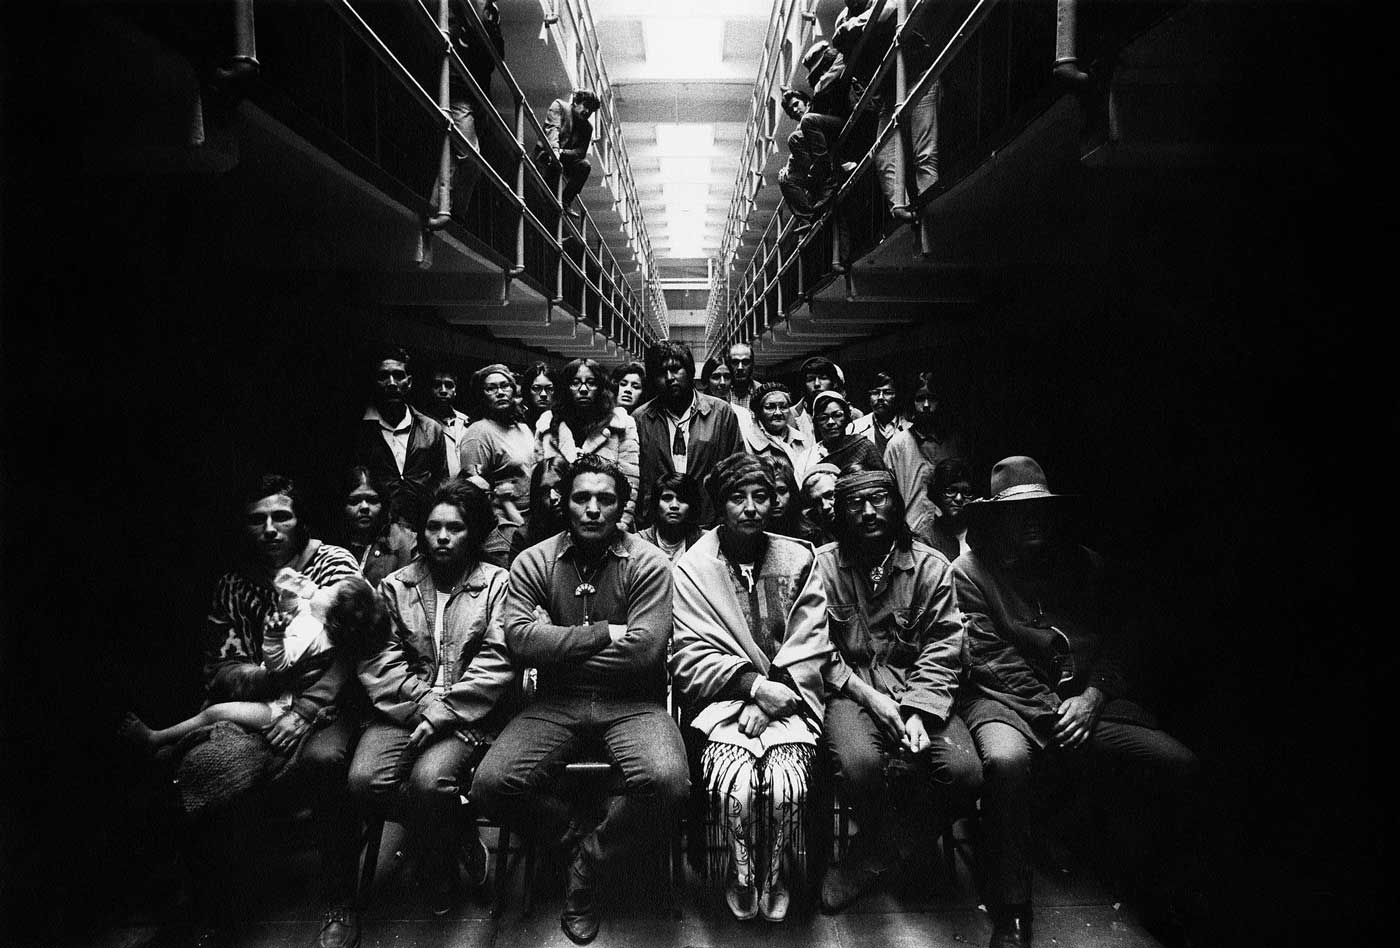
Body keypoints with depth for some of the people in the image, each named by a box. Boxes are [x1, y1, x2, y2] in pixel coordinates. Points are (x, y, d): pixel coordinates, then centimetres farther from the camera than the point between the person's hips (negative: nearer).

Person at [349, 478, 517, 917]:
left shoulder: (496, 583, 3)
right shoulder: (395, 587, 13)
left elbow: (496, 664, -7)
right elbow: (379, 662, 2)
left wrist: (445, 711, -17)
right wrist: (423, 701, -12)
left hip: (469, 715, -3)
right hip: (403, 710, 4)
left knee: (429, 780, -29)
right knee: (365, 779, -23)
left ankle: (442, 872, 3)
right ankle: (457, 835, 2)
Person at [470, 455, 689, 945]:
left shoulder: (648, 564, -3)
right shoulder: (533, 562, 3)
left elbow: (643, 649, -15)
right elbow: (520, 641, -12)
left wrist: (559, 643, -9)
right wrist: (603, 633, -14)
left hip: (632, 702, -1)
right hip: (556, 704, 2)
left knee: (666, 780, -30)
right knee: (490, 785, -21)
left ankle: (589, 860, 0)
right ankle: (572, 832, 9)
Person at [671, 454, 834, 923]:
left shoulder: (798, 560, 9)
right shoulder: (691, 567, 3)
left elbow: (811, 647, 2)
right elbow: (690, 656, -4)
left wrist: (774, 695, -12)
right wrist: (754, 684, -16)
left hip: (787, 698, 1)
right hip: (723, 698, -1)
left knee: (786, 785, -26)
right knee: (737, 784, -28)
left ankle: (772, 871, 6)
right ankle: (741, 871, 4)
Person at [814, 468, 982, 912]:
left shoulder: (931, 567, 5)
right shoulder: (822, 565, 1)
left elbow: (942, 652, 0)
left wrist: (919, 713, -14)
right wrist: (868, 695, -14)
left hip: (916, 691, 2)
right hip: (849, 691, -2)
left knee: (965, 772, -23)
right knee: (860, 762, -34)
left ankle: (872, 856, 2)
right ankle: (887, 840, 4)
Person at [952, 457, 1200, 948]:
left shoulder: (1085, 564, 16)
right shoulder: (971, 571, 0)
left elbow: (1116, 640, 13)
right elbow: (991, 658, -7)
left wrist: (1091, 697, -4)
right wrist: (1053, 713, -11)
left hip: (1085, 700, 4)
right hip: (1008, 700, -4)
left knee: (1178, 763, -18)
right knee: (1005, 761, -37)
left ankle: (1160, 894, 6)